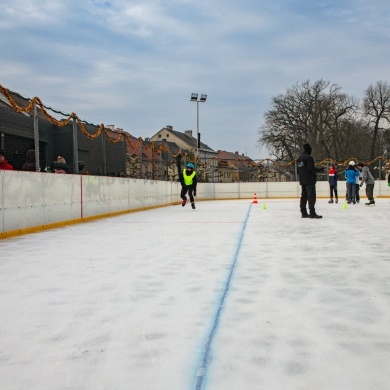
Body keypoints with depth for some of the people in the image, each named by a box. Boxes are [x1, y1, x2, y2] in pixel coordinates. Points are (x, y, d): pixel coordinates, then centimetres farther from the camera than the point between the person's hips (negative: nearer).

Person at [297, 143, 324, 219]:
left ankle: (304, 212, 16)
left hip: (302, 181, 9)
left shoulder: (299, 159, 14)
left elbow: (298, 171, 16)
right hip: (309, 180, -9)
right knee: (311, 196, -8)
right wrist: (319, 170, -6)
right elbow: (311, 169, -18)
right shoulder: (308, 158, -13)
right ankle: (312, 213, -12)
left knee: (304, 196, 12)